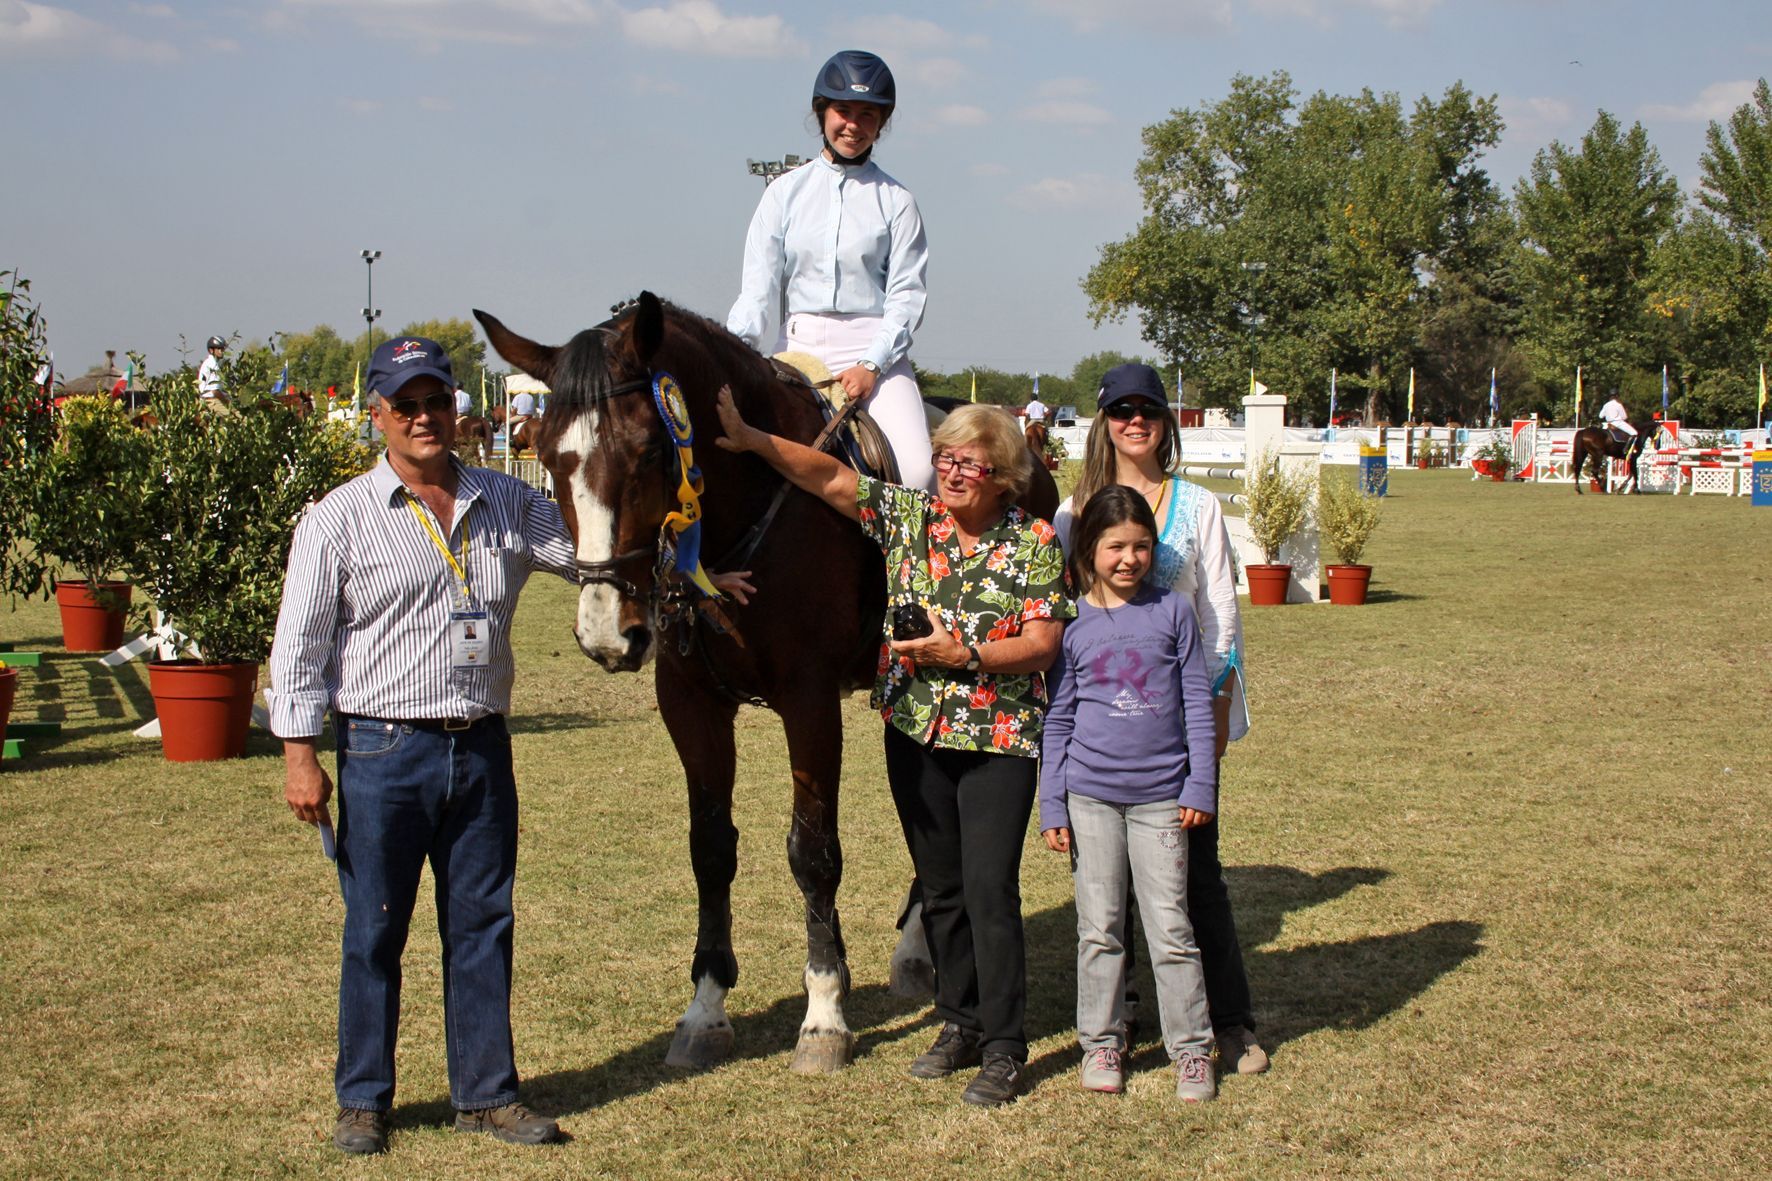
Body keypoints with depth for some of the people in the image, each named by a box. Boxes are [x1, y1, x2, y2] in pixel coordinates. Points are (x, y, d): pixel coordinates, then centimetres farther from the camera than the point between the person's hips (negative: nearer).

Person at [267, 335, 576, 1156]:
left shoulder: (508, 506, 8)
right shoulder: (340, 518, -2)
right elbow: (300, 642, -2)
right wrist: (300, 755, -8)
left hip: (481, 749, 3)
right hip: (384, 751, -3)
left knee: (482, 927, 10)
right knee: (374, 933, 6)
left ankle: (485, 1093, 21)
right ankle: (362, 1099, 20)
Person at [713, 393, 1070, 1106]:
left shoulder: (1035, 544, -5)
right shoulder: (908, 517, 4)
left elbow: (1041, 647, -10)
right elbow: (829, 478, -3)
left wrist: (964, 654, -22)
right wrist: (753, 441, -15)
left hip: (999, 738, -4)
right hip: (915, 733, 4)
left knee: (990, 891, -7)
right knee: (941, 888, 13)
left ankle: (1004, 1050, 2)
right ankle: (959, 1025, 27)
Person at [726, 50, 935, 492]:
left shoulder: (896, 201, 6)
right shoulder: (786, 191, 11)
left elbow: (906, 295, 0)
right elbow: (758, 285, 4)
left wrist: (871, 365, -15)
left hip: (875, 351, -2)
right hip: (798, 348, 2)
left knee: (917, 469, -23)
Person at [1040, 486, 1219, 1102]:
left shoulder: (1173, 612, 0)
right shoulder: (1074, 625, 0)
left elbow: (1197, 703, 3)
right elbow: (1057, 721, 4)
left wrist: (1201, 786, -1)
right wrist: (1051, 807, 1)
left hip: (1161, 796, -1)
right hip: (1090, 796, 1)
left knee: (1170, 927, 2)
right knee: (1099, 928, 8)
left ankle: (1191, 1045, 13)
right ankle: (1101, 1041, 21)